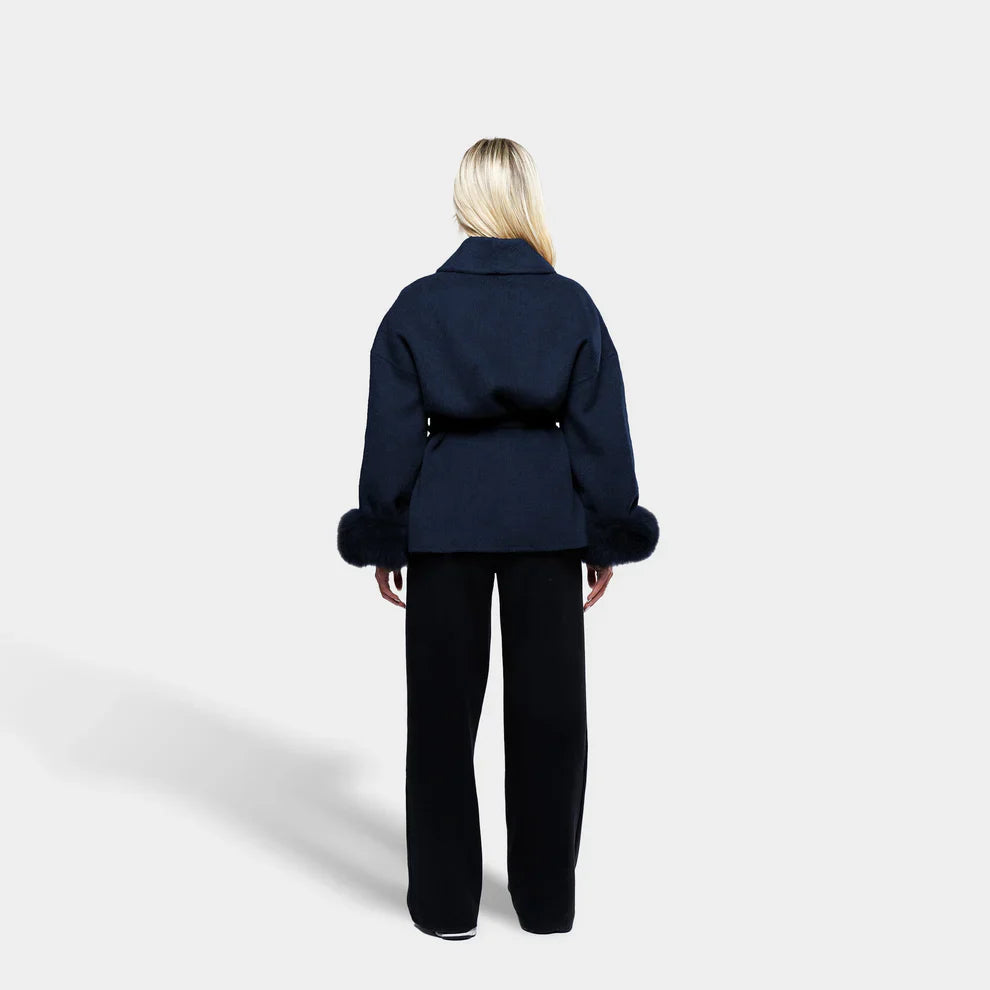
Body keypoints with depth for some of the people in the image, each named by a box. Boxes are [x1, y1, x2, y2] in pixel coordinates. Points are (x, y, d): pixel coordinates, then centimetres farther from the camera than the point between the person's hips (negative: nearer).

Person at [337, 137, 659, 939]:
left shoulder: (417, 305, -3)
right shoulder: (573, 304, -2)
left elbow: (393, 434, -2)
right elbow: (600, 432, -1)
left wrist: (383, 538, 6)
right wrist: (605, 538, 7)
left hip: (443, 520, 0)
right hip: (546, 522, 1)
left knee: (443, 706, 10)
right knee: (548, 706, 11)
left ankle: (445, 900, 19)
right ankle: (547, 898, 22)